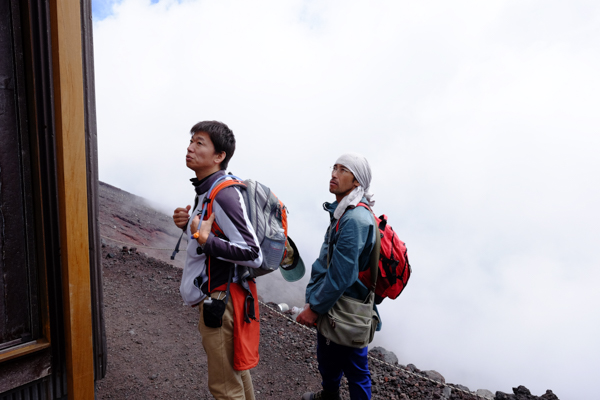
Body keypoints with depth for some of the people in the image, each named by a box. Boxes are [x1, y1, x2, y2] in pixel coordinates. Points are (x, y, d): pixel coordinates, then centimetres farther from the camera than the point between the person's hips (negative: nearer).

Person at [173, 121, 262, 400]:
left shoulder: (224, 195, -23)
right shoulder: (207, 190, 8)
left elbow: (253, 255, -24)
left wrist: (207, 241, -31)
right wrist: (189, 225, 1)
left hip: (221, 300, -10)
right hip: (213, 295, 10)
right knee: (235, 370, 26)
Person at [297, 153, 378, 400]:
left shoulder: (356, 219, -25)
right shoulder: (342, 212, 8)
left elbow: (341, 275, -25)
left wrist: (315, 308, -16)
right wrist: (312, 296, 12)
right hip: (331, 305, 10)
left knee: (354, 369, 9)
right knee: (327, 357, 28)